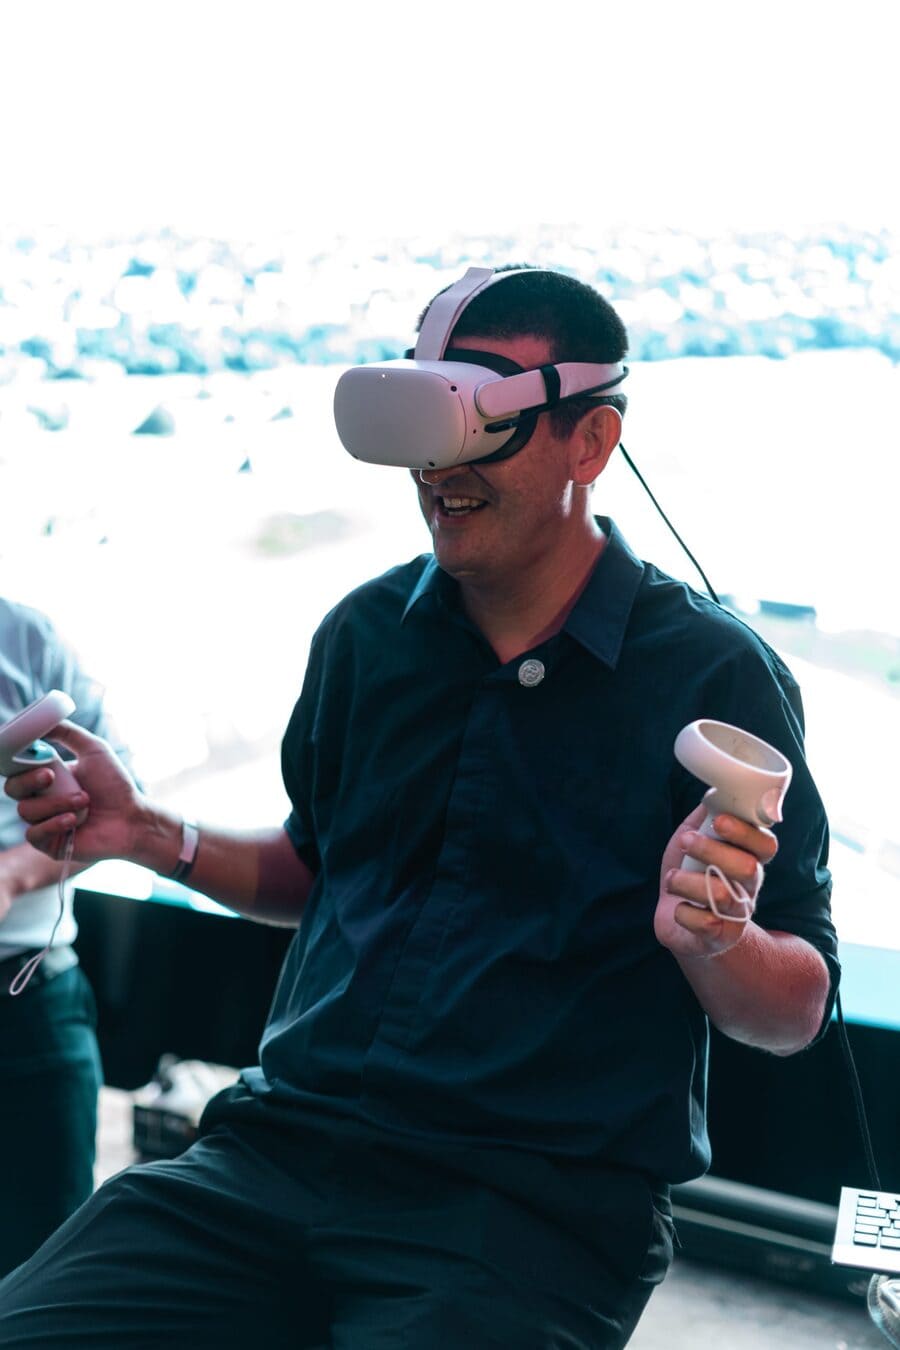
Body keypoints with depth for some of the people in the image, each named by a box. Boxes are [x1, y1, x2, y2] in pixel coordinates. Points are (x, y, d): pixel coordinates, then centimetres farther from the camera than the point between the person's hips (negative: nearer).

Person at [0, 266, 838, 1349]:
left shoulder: (716, 677, -5)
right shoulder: (365, 633, 9)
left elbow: (798, 1013, -1)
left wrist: (712, 940, -23)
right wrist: (151, 836, 9)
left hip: (536, 1211, -3)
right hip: (281, 1141, 4)